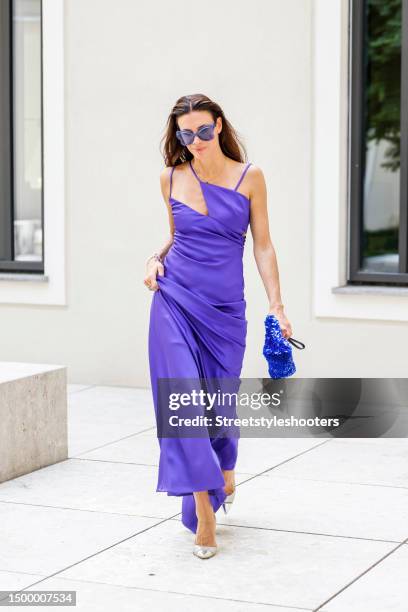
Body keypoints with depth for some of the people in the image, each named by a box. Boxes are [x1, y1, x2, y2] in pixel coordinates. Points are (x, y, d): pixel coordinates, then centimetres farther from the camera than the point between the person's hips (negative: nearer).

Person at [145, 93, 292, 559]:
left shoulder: (249, 177, -1)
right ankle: (203, 507, -8)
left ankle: (223, 471, 38)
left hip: (224, 307, -1)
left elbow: (262, 245, 2)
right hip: (175, 301, 1)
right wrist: (156, 258, 0)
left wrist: (276, 305, -3)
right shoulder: (171, 177, 4)